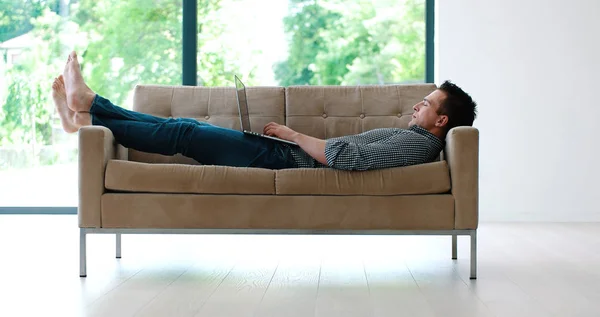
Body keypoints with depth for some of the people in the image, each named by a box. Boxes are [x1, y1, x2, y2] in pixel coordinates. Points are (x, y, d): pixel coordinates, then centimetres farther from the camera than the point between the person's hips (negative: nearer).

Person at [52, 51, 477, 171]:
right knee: (188, 127, 4)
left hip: (286, 160, -9)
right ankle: (87, 119, 6)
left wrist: (292, 133, -16)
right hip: (290, 156, 9)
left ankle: (90, 104, 2)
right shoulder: (408, 138, 19)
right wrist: (295, 136, 16)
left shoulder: (418, 144, -14)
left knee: (185, 133, -9)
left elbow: (345, 157, -27)